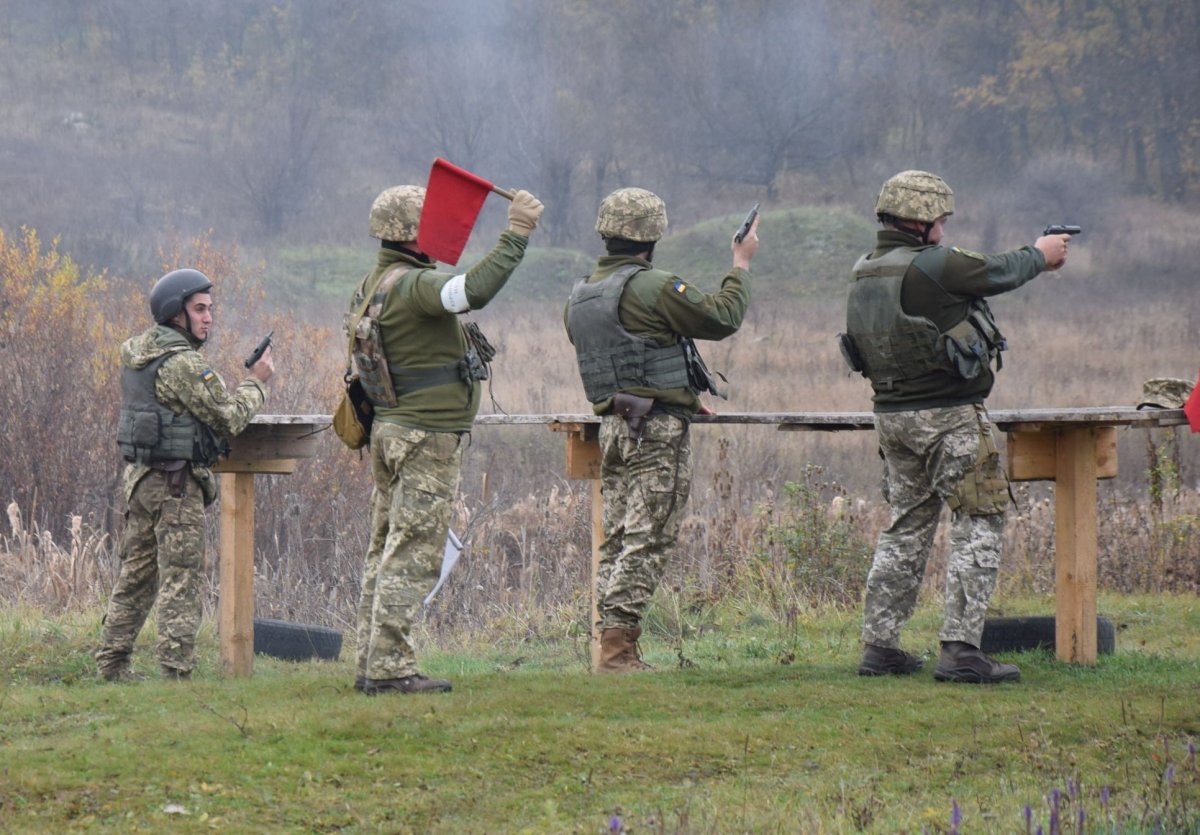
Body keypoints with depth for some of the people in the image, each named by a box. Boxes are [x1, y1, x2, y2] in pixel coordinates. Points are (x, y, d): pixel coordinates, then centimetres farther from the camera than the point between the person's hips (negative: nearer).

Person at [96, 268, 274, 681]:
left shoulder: (136, 352, 10)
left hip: (138, 476, 9)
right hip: (176, 483, -9)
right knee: (181, 583, -4)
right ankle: (175, 670, -5)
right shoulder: (182, 364, -18)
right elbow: (229, 418, -14)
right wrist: (256, 382, 1)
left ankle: (111, 661, 17)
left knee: (136, 574, 15)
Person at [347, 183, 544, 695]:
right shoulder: (411, 285, -18)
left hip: (390, 426, 10)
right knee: (413, 554, -8)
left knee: (386, 548, 11)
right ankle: (390, 668, -9)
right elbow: (473, 291, -35)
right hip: (427, 436, -10)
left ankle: (370, 663, 13)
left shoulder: (373, 284, 13)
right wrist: (515, 235, -31)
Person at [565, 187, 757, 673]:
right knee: (646, 541, -8)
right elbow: (720, 319, -8)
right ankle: (617, 647, -13)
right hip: (658, 429, -8)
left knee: (617, 538, 10)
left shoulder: (579, 298, 13)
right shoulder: (652, 287, -13)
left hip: (612, 426, 8)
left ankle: (613, 647, 8)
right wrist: (741, 265, 7)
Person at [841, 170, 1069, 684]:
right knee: (978, 526, -2)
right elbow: (999, 274, -3)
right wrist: (1040, 254, 18)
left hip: (892, 418, 8)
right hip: (950, 417, -8)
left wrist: (1030, 259, 22)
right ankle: (960, 650, -8)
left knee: (906, 528, 17)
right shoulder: (932, 266, -18)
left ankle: (879, 645, 17)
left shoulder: (864, 274, 8)